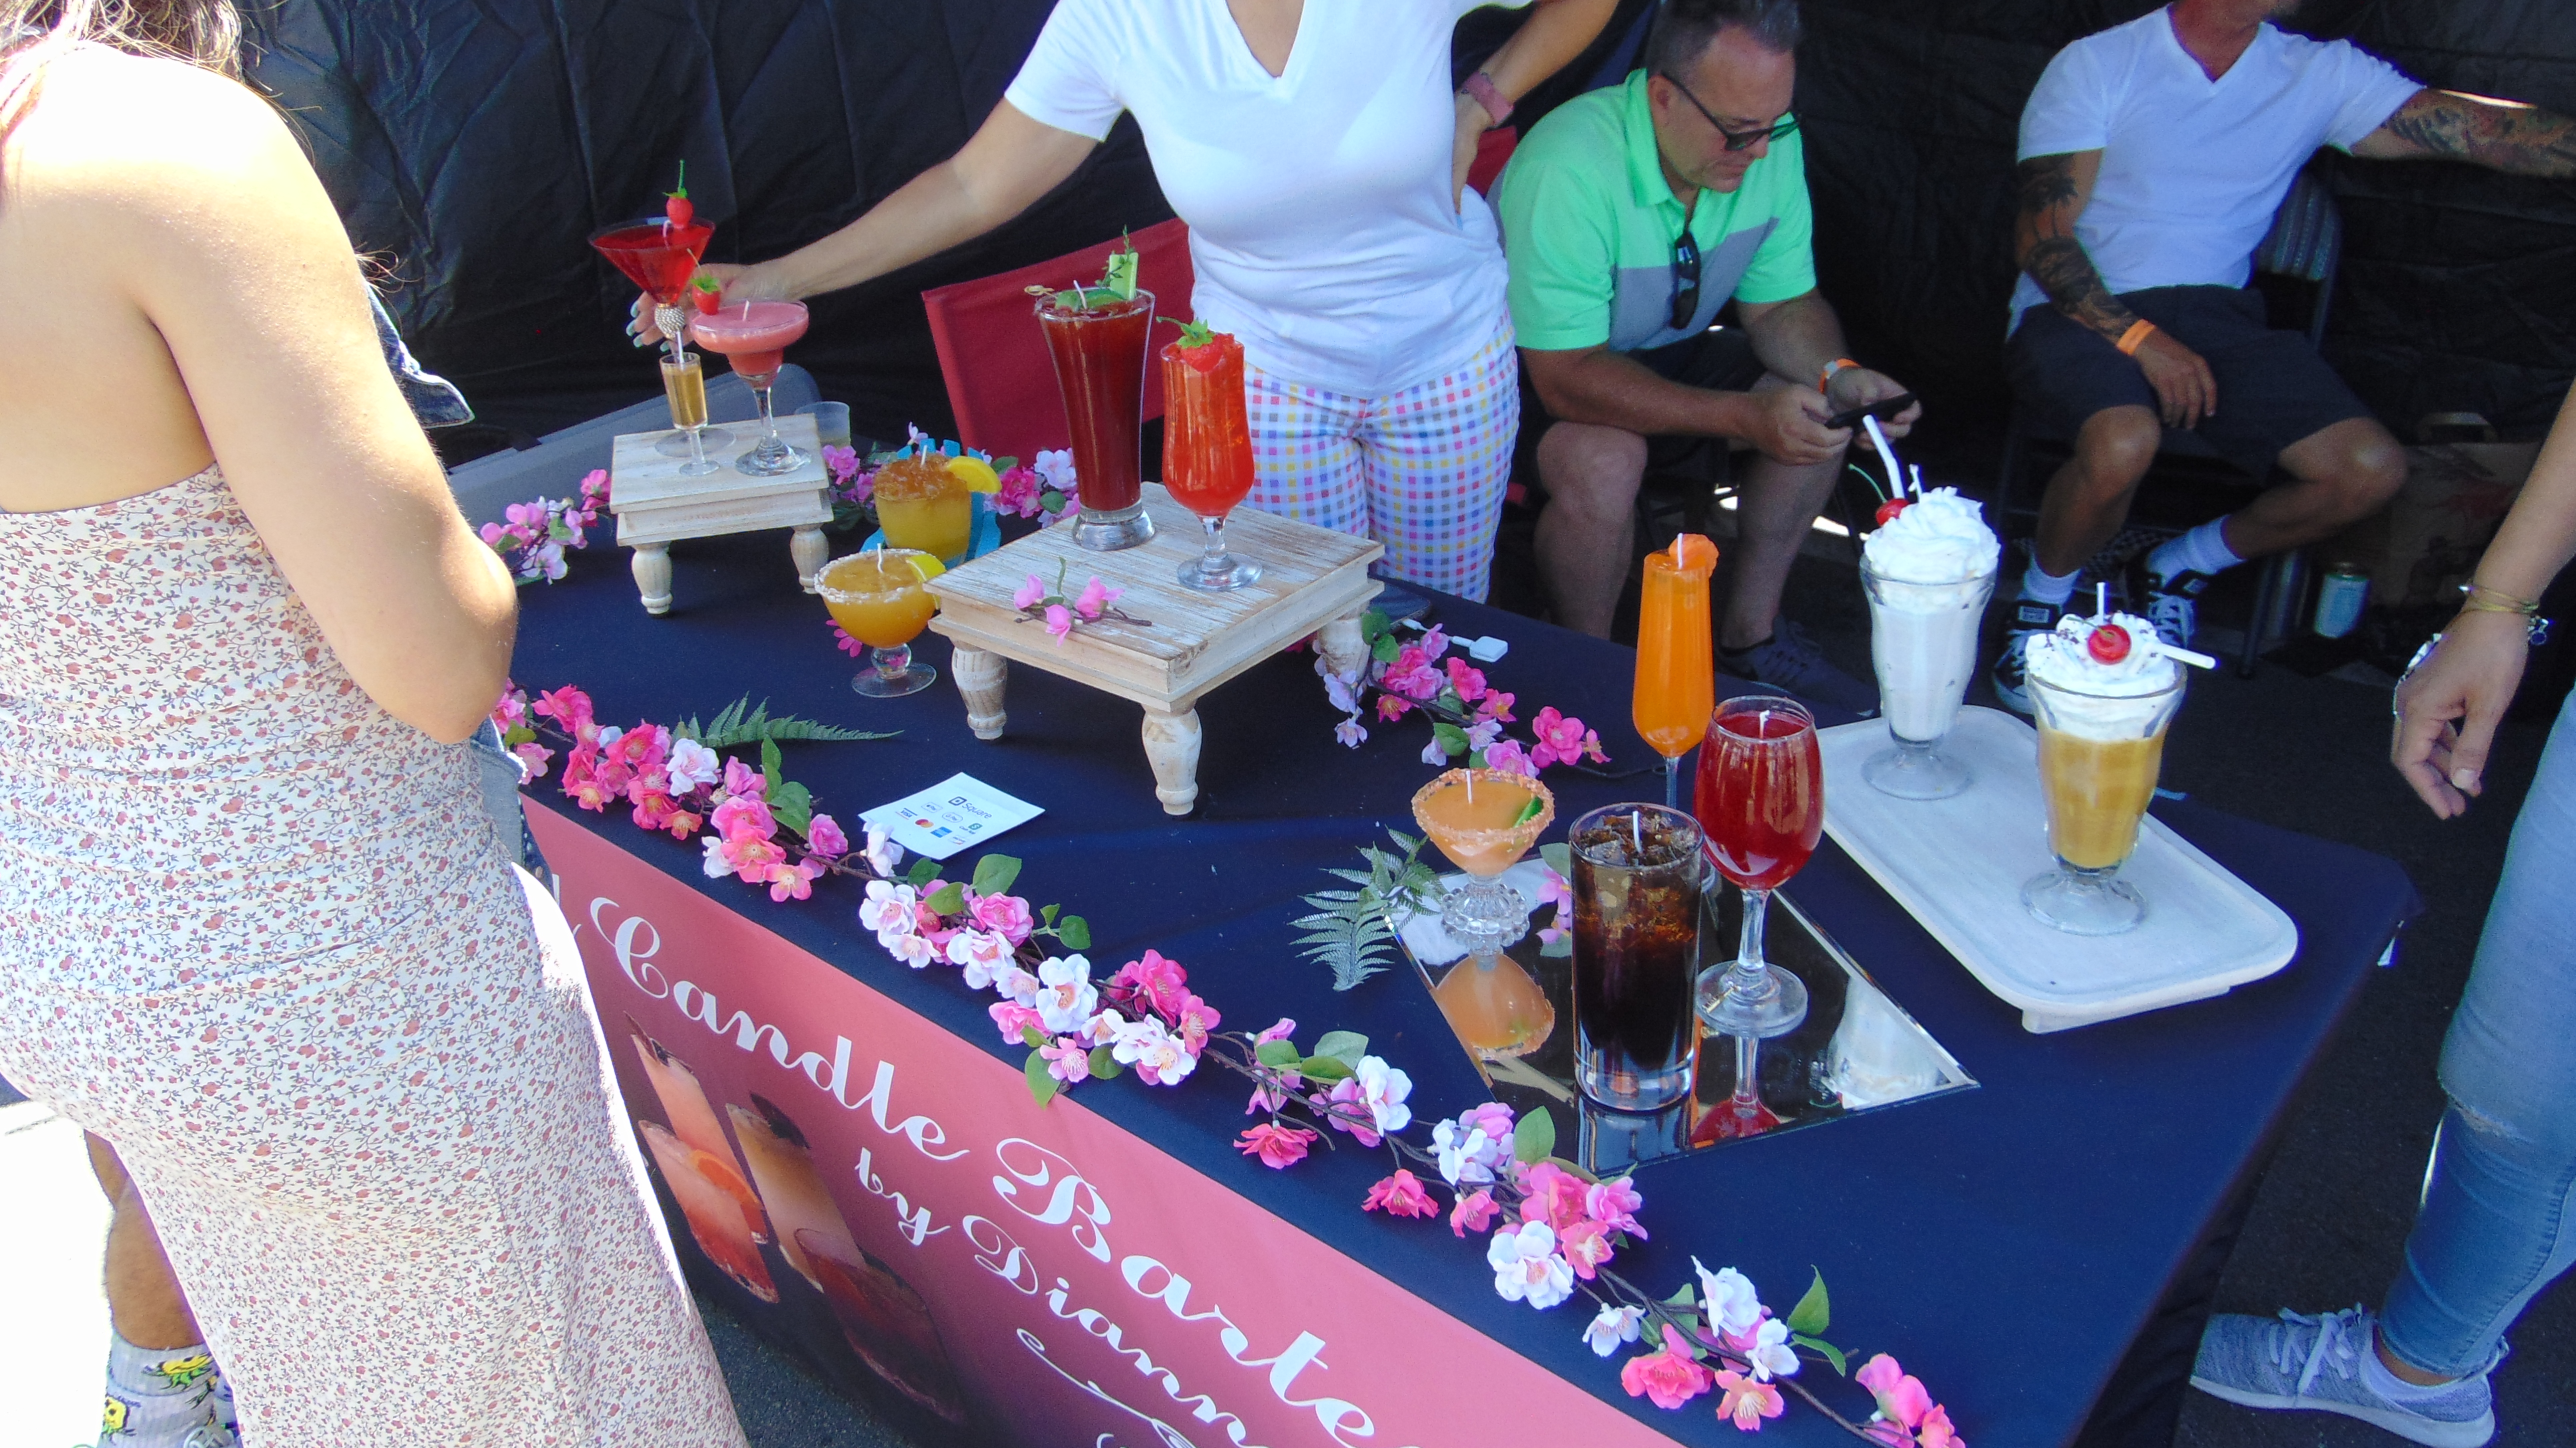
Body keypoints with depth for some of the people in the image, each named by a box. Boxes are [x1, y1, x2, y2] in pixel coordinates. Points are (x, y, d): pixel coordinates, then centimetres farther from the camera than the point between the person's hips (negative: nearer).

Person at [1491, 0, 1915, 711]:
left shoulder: (1771, 145, -13)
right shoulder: (1567, 169, -34)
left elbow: (1781, 304, -2)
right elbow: (1569, 376, -35)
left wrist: (1838, 376, -24)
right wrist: (1745, 416, -41)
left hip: (1662, 350, 7)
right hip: (1532, 371, -7)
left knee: (1820, 407, -11)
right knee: (1604, 460, -36)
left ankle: (1750, 633, 6)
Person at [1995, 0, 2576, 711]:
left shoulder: (2322, 76, 7)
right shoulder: (2096, 66, -3)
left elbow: (2480, 128, -4)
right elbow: (2040, 239, -9)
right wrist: (2139, 338, -21)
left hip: (2212, 314, 4)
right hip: (2085, 309, -4)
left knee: (2371, 469, -16)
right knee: (2124, 441, -37)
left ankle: (2176, 572, 10)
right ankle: (2042, 597, -5)